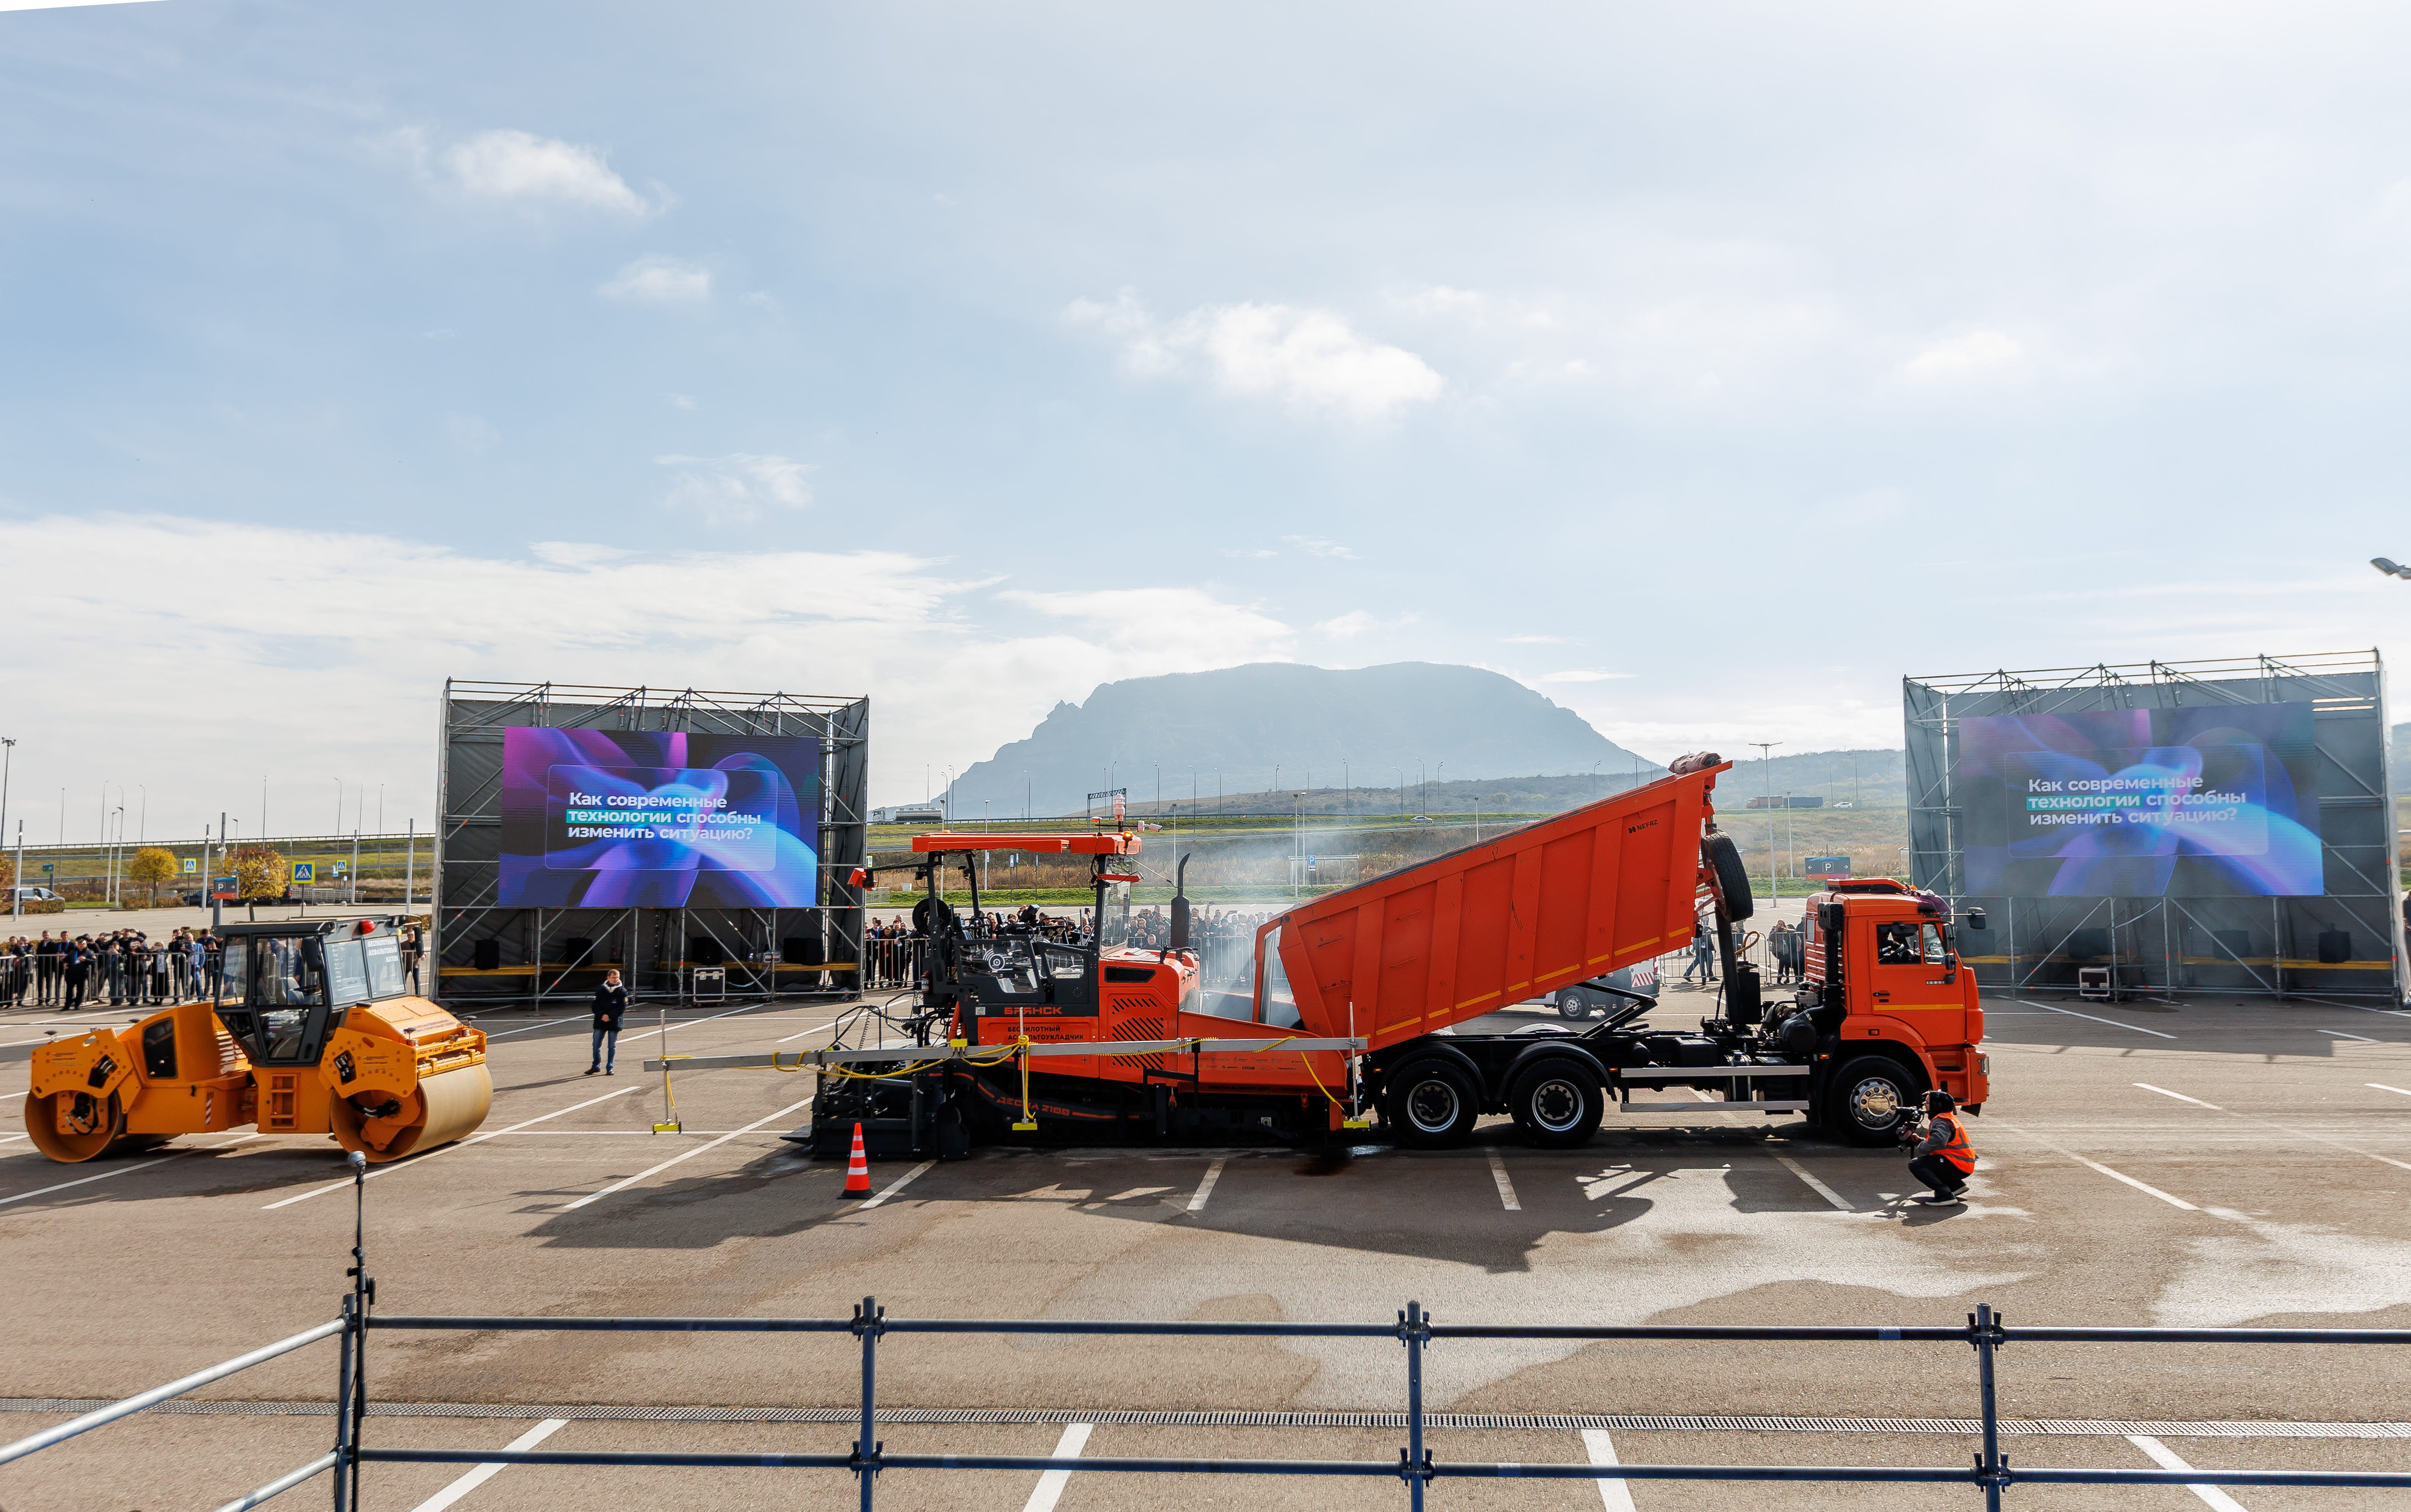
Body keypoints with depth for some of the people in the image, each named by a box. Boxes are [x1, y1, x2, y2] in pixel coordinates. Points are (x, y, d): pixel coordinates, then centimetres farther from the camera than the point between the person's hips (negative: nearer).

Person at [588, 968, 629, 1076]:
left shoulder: (622, 992, 2)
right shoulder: (601, 990, 6)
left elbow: (622, 1008, -5)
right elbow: (595, 1005, 1)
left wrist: (610, 1016, -16)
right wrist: (602, 1016, -15)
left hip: (614, 1022, -2)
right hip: (600, 1022, 2)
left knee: (612, 1046, 2)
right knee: (596, 1045, 5)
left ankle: (610, 1068, 10)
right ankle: (596, 1066, 19)